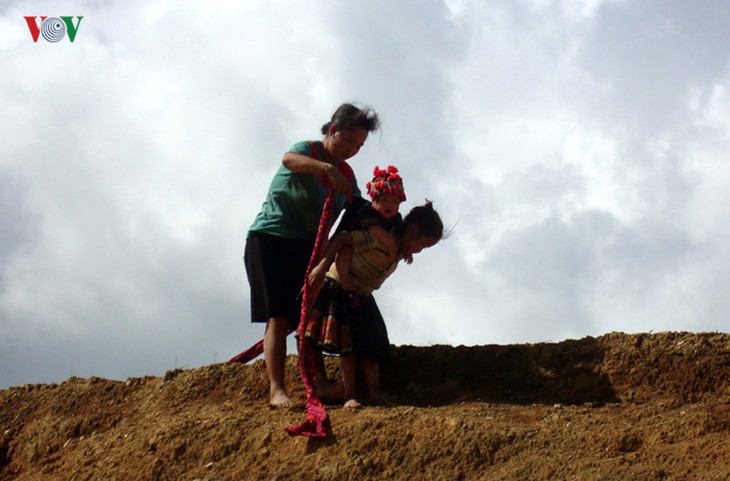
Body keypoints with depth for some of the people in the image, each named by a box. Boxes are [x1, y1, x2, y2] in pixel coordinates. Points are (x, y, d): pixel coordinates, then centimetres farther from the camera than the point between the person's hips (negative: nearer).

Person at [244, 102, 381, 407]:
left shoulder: (346, 174, 11)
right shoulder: (308, 150, -8)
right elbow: (289, 159, -32)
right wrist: (327, 168, -50)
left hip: (306, 246, 6)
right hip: (270, 237, -6)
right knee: (279, 317, -13)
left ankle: (320, 383, -5)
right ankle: (276, 389, -17)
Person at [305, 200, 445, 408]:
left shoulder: (400, 253, 2)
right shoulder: (379, 238, -26)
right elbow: (341, 238, -27)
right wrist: (322, 267, -31)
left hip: (362, 297, 8)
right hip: (339, 288, -8)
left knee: (372, 344, 4)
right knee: (349, 344, -7)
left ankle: (375, 391, 7)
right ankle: (350, 395, -4)